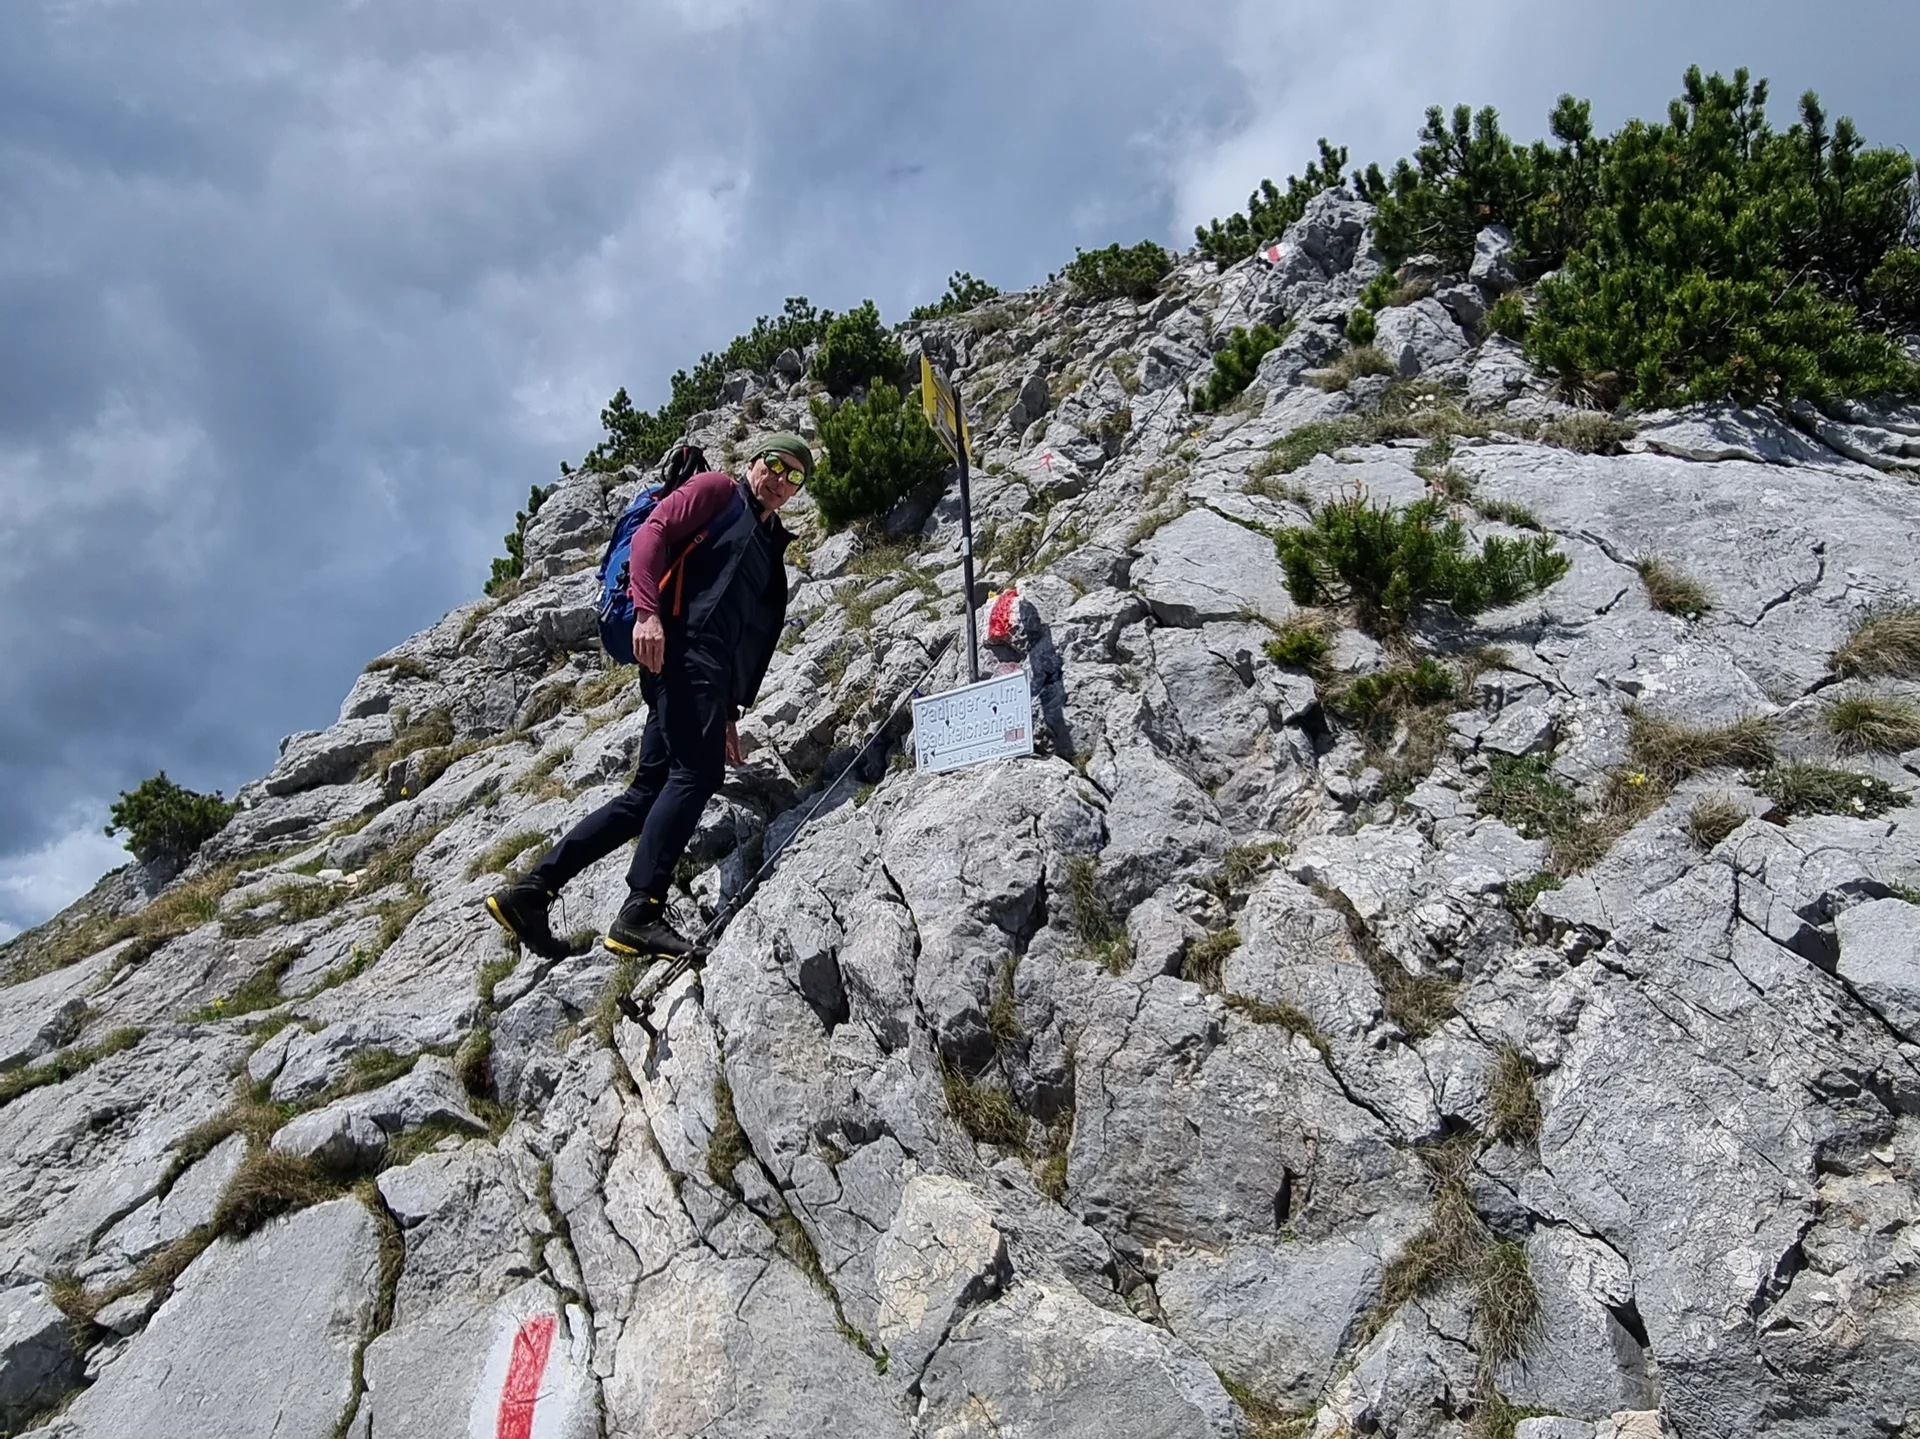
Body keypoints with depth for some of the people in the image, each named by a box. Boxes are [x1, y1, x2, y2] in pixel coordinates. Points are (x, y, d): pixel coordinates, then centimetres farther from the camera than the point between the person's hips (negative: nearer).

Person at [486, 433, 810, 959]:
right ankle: (641, 912, -26)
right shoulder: (717, 490, 12)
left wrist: (728, 713, 22)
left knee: (648, 793, 0)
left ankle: (530, 892, 0)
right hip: (683, 641, -8)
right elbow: (652, 533, -4)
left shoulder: (772, 550, 33)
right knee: (697, 772, -22)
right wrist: (647, 611, -20)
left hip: (712, 670, 8)